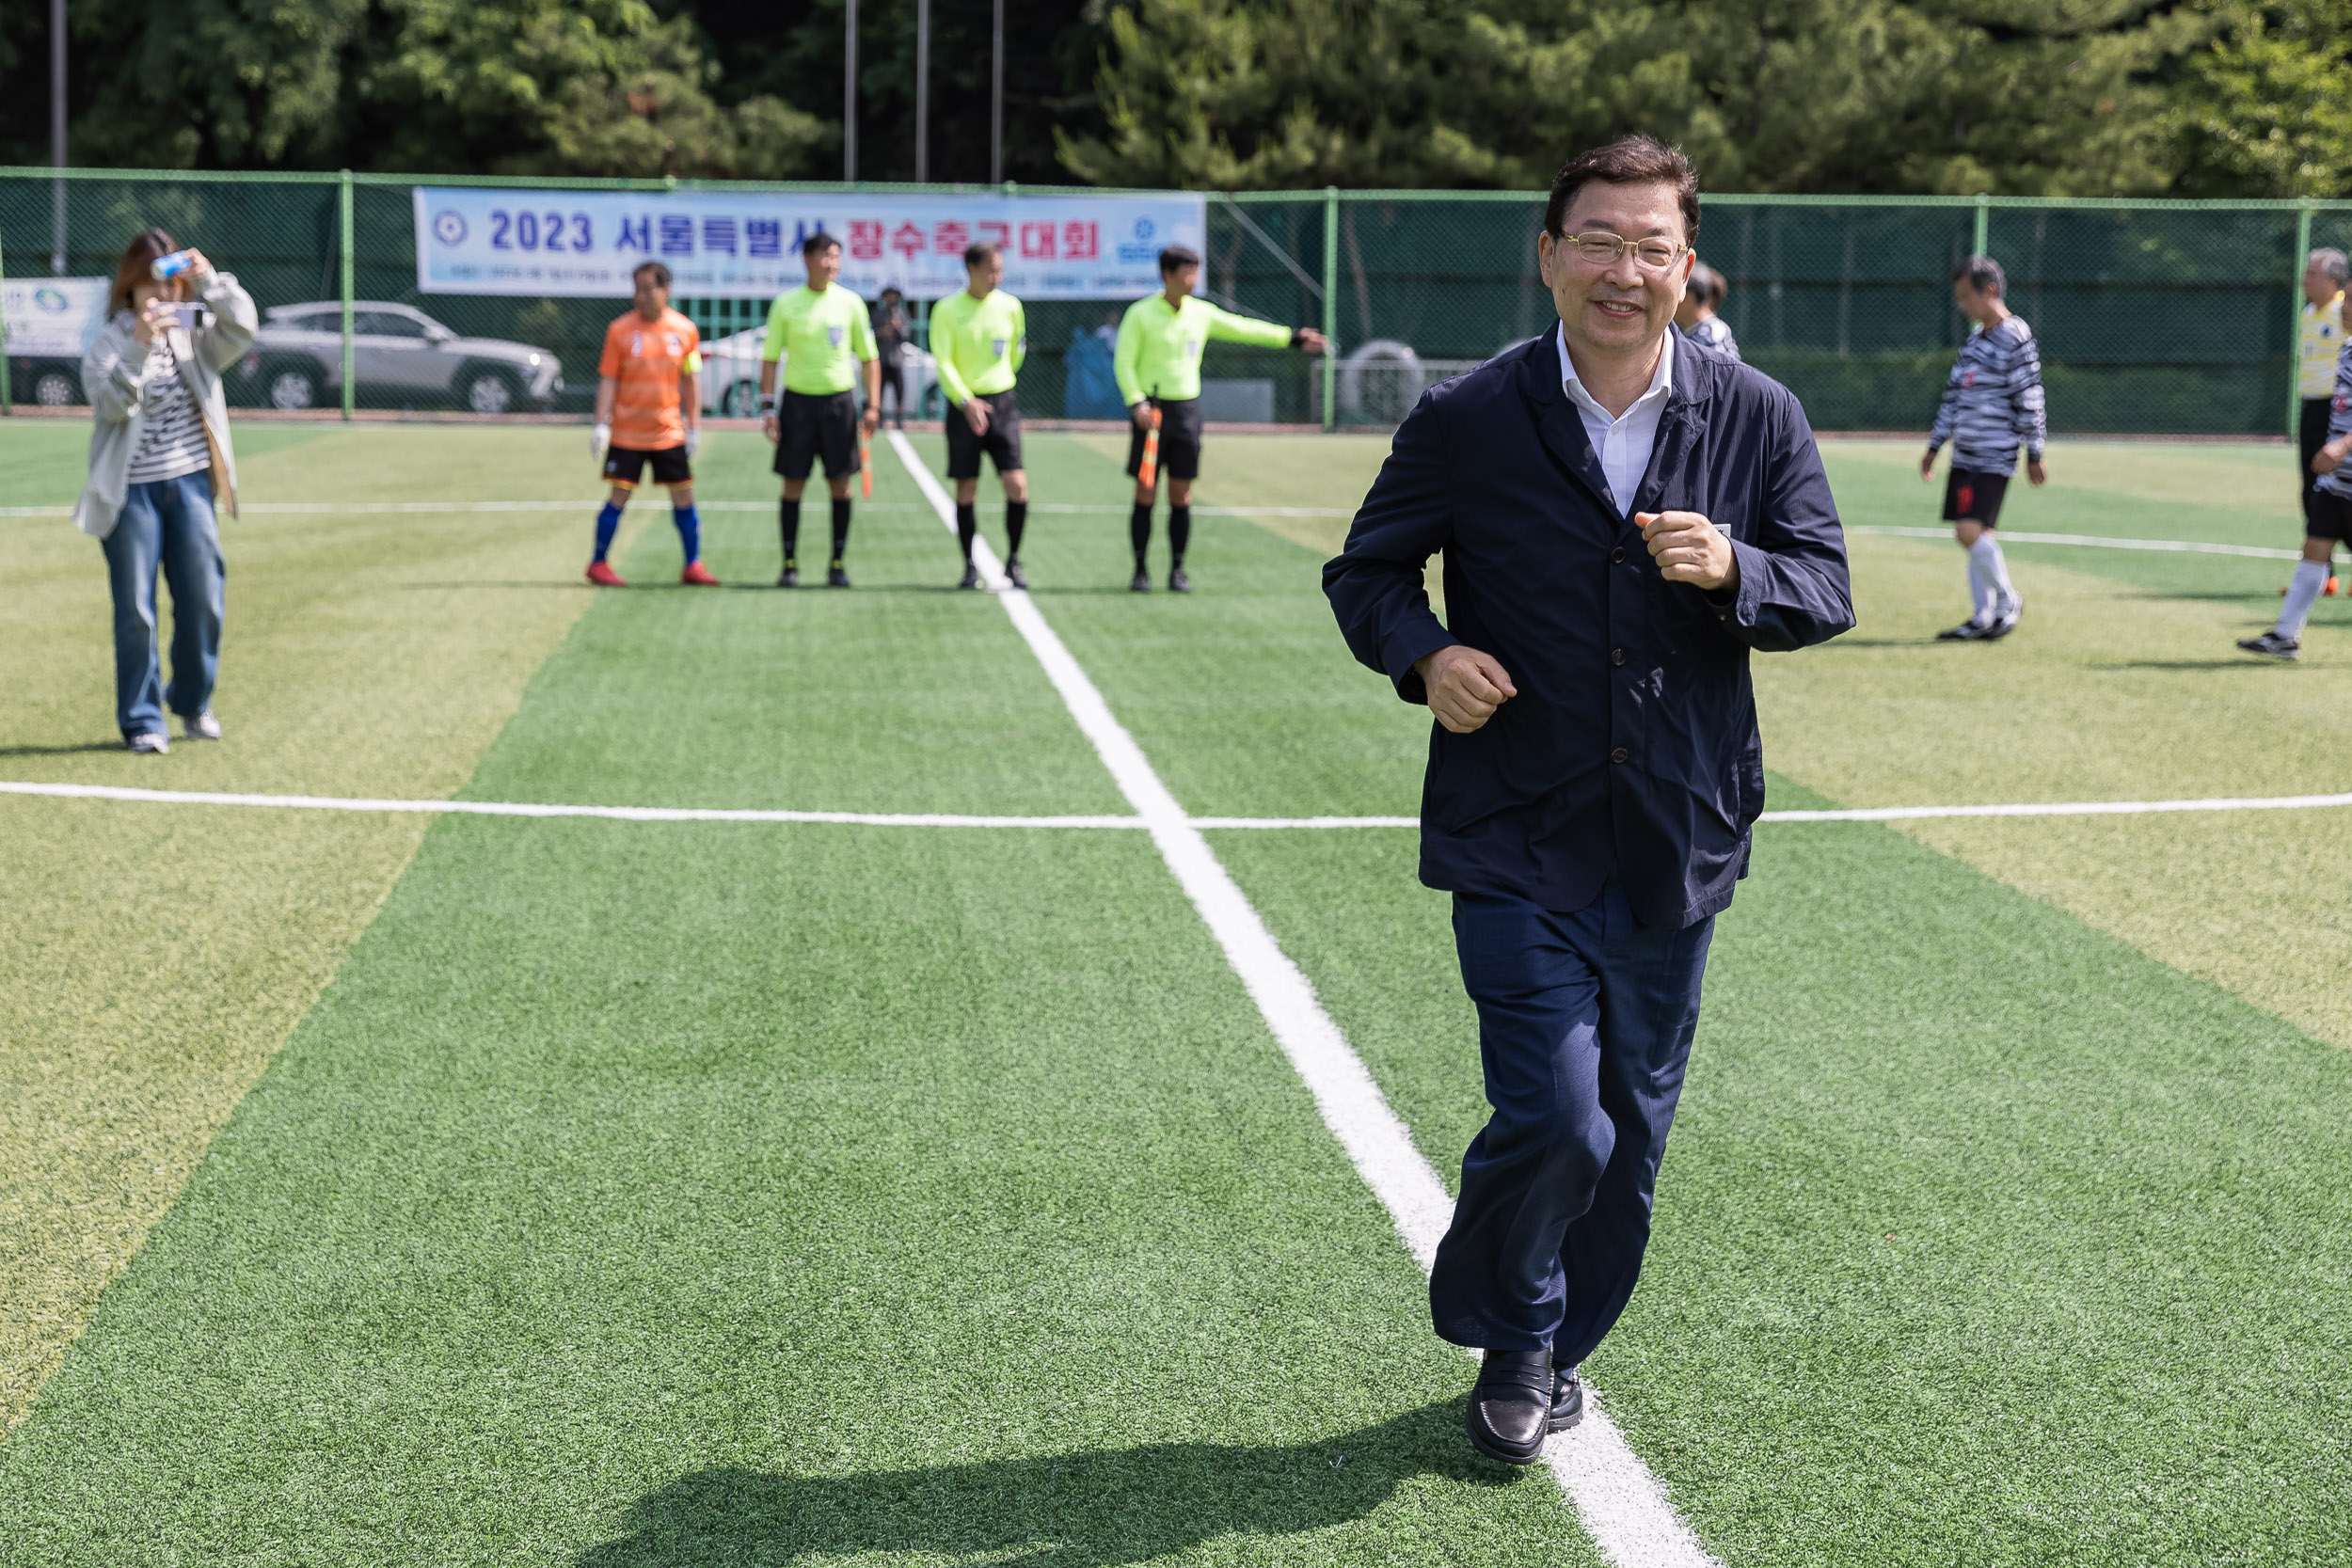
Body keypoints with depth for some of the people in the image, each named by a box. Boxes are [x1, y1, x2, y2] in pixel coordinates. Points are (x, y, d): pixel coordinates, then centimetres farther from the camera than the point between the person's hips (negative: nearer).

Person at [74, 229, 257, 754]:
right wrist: (138, 346, -31)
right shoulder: (108, 343, -4)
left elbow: (243, 328, -12)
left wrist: (210, 281, -24)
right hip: (130, 494, -3)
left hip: (189, 484, 3)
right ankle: (142, 721, 8)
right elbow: (111, 404, -18)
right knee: (136, 609, -1)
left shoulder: (194, 332, 5)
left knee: (203, 600, 3)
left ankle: (192, 702, 24)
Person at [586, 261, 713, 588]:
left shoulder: (685, 330, 0)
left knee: (684, 495, 3)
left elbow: (691, 380, 8)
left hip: (669, 432, 2)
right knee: (619, 497, -2)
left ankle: (693, 566, 14)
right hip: (626, 434, -2)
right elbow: (608, 379, -4)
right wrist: (601, 424, -11)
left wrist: (694, 426, 6)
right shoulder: (620, 329, -5)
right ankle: (599, 564, 11)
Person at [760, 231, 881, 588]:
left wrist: (873, 405, 0)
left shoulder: (850, 303, 3)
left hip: (839, 400, 1)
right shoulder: (786, 304, 1)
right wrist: (768, 406, -4)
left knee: (840, 484, 1)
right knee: (793, 485, 0)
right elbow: (770, 358, 4)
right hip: (798, 400, -1)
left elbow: (869, 357, 8)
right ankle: (789, 564, 9)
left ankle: (837, 565, 10)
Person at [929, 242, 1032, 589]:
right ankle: (970, 567, 12)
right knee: (966, 491, 1)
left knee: (1017, 485, -9)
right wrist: (966, 400, -23)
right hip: (963, 406, -2)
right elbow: (943, 363, -11)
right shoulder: (947, 310, -6)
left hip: (1002, 402, 2)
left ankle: (1013, 561, 7)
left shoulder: (1010, 306, 3)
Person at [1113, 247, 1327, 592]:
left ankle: (1177, 569, 11)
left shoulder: (1201, 313, 8)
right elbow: (1123, 363, -6)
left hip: (1187, 408, 4)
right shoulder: (1141, 314, -5)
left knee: (1181, 496, 4)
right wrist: (1137, 403, -18)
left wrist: (1291, 337, 16)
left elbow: (1243, 329, 17)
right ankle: (1140, 570, 4)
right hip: (1151, 410, -4)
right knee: (1145, 494, -3)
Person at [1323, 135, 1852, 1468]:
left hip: (1679, 845, 3)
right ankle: (1509, 1341, 17)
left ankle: (1562, 1341, 37)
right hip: (1519, 843, -3)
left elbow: (1827, 595, 3)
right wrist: (1425, 655, -15)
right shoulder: (1466, 423, -4)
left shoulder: (1759, 419, 1)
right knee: (1558, 1120, -12)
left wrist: (1732, 571, -19)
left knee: (1633, 1128, 13)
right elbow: (1366, 572, 6)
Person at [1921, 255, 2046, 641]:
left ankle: (2009, 600, 1)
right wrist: (1934, 446, 21)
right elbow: (1954, 395, 21)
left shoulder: (2016, 338, -10)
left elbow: (2030, 399, -12)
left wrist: (2034, 454, -12)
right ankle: (1983, 619, 13)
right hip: (1965, 455, 8)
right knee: (1974, 536, 8)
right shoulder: (1975, 338, 15)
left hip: (1994, 456, -8)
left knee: (1971, 530, -17)